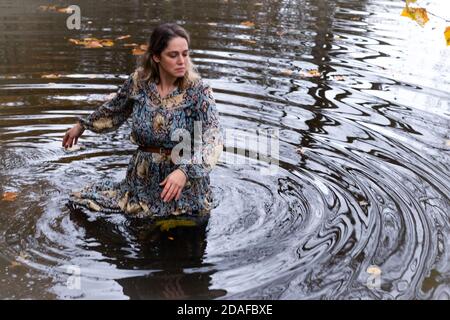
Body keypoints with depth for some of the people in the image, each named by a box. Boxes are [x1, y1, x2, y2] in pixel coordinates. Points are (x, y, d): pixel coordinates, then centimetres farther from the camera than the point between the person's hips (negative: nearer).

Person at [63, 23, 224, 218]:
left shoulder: (197, 89, -14)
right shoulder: (139, 81, -5)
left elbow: (214, 136, -24)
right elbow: (114, 109, 15)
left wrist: (185, 171, -38)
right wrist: (82, 125, 26)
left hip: (186, 183, -3)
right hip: (143, 179, 3)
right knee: (78, 202, 2)